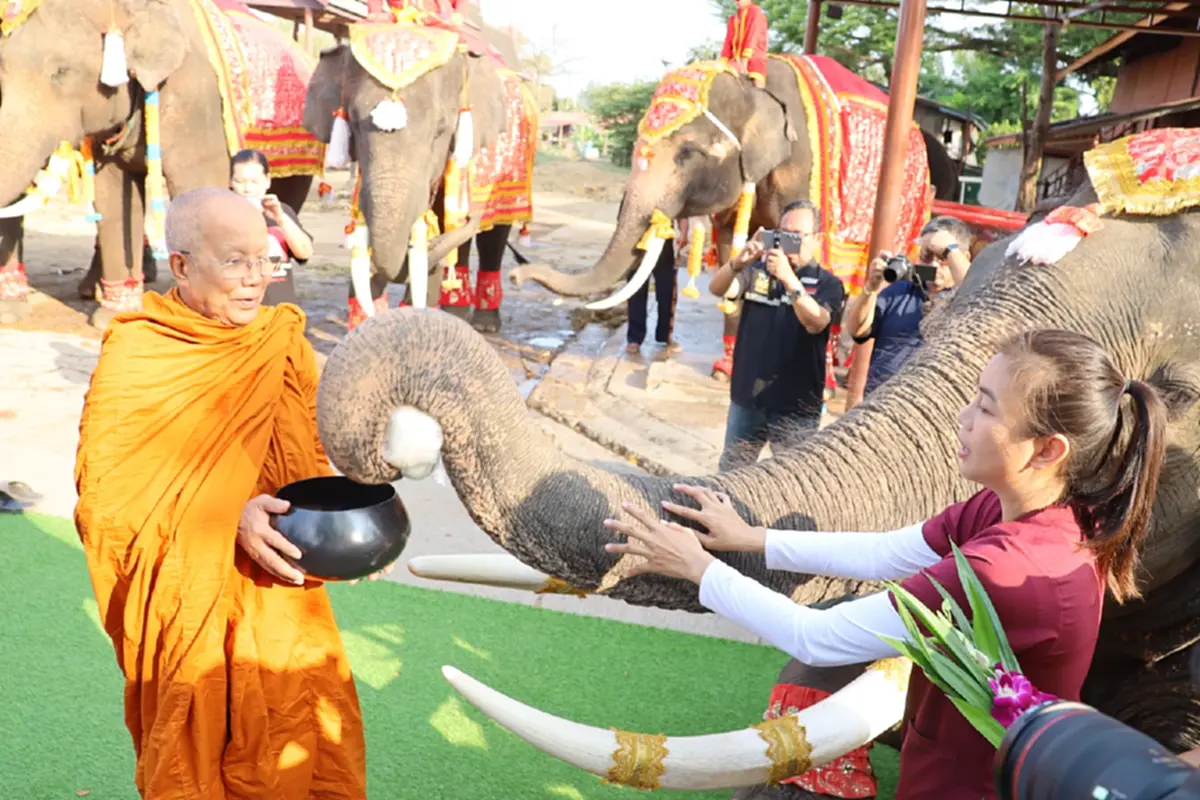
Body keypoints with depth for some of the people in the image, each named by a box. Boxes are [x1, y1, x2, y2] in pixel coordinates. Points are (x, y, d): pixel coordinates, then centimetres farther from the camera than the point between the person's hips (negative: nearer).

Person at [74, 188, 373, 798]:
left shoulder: (284, 344, 2)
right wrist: (226, 516, -22)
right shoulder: (132, 357, -9)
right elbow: (105, 492, -11)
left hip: (280, 595, 3)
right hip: (185, 604, -3)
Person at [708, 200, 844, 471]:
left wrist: (789, 278, -33)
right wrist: (738, 263, -32)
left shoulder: (827, 283, -4)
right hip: (747, 397, 3)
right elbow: (717, 289, -13)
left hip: (796, 405, -2)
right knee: (730, 472, 17)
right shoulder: (757, 270, 1)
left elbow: (816, 323, -22)